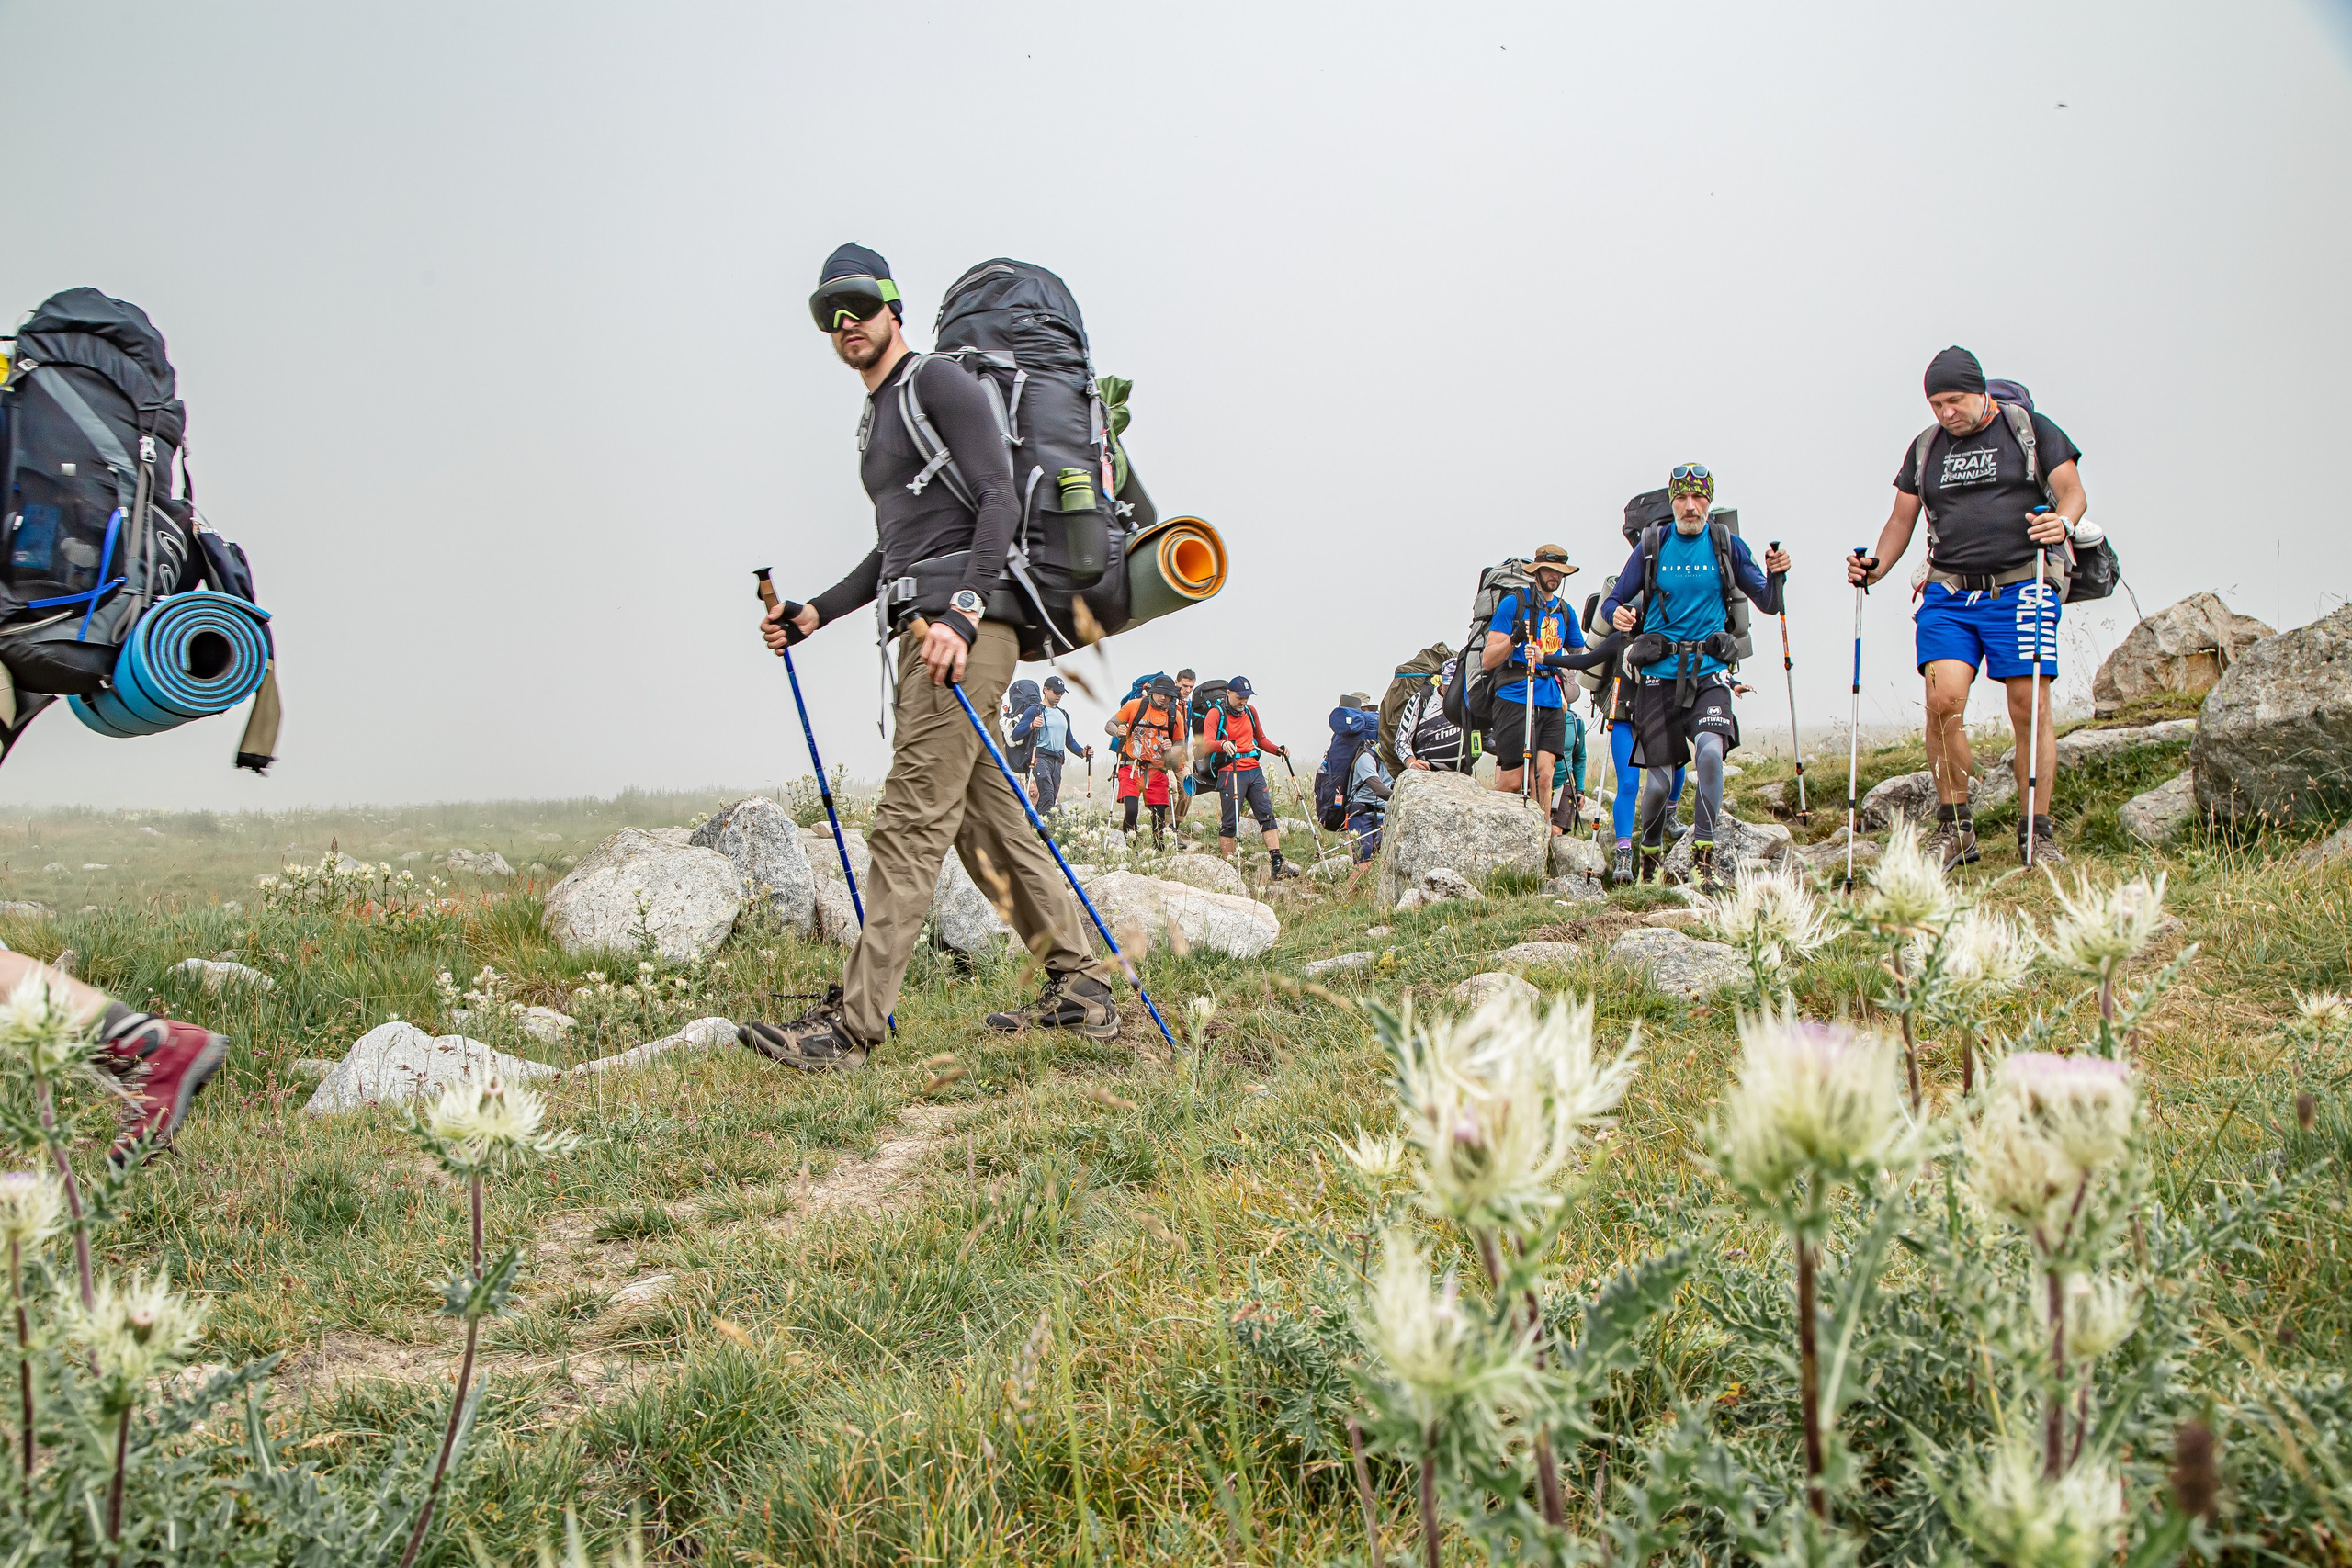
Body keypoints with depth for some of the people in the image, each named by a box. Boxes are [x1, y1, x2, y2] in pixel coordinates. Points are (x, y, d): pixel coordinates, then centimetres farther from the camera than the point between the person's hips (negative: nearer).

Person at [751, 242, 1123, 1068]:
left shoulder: (940, 381, -1)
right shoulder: (876, 418, 27)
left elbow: (1000, 499, -13)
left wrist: (963, 613, -24)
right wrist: (813, 614, 22)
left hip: (965, 625, -10)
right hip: (923, 631, 10)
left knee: (911, 823, -13)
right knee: (988, 823, 8)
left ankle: (851, 1023, -16)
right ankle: (1082, 988, 13)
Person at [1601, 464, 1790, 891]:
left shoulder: (1727, 544, 4)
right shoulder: (1651, 545, 4)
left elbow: (1768, 604, 7)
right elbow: (1612, 600, 7)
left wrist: (1776, 574, -15)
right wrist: (1617, 614, -17)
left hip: (1709, 670, 0)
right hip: (1658, 672, 0)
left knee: (1711, 749, -27)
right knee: (1659, 780, 0)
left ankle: (1703, 856, -15)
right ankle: (1650, 856, 27)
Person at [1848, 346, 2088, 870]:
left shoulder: (2029, 429, 6)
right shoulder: (1925, 448, 16)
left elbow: (2074, 492, 1)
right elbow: (1902, 518, 19)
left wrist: (2063, 522, -21)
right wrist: (1877, 565, 1)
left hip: (2021, 587, -2)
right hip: (1949, 595, 3)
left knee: (2030, 708, -6)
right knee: (1943, 701, -13)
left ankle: (2036, 834, 2)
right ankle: (1955, 829, -3)